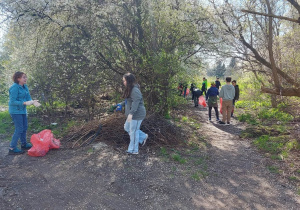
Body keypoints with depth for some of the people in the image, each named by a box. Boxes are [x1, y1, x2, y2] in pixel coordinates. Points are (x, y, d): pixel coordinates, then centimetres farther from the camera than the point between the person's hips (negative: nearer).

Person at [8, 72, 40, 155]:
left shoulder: (25, 87, 4)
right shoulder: (14, 87, -19)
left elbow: (28, 98, 5)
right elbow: (13, 101, -21)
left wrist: (33, 101, -16)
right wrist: (25, 103, -28)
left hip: (22, 110, 8)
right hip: (15, 111, -8)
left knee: (24, 127, 17)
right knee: (19, 129, -6)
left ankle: (24, 144, 33)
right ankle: (12, 149, 5)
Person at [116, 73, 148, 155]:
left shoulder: (135, 90, -21)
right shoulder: (130, 89, 12)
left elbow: (136, 102, -30)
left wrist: (131, 113, -36)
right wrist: (121, 104, 18)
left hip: (137, 114, -11)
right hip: (133, 114, 11)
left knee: (133, 131, 0)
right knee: (127, 127, 20)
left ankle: (133, 150, 16)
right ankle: (143, 137, 28)